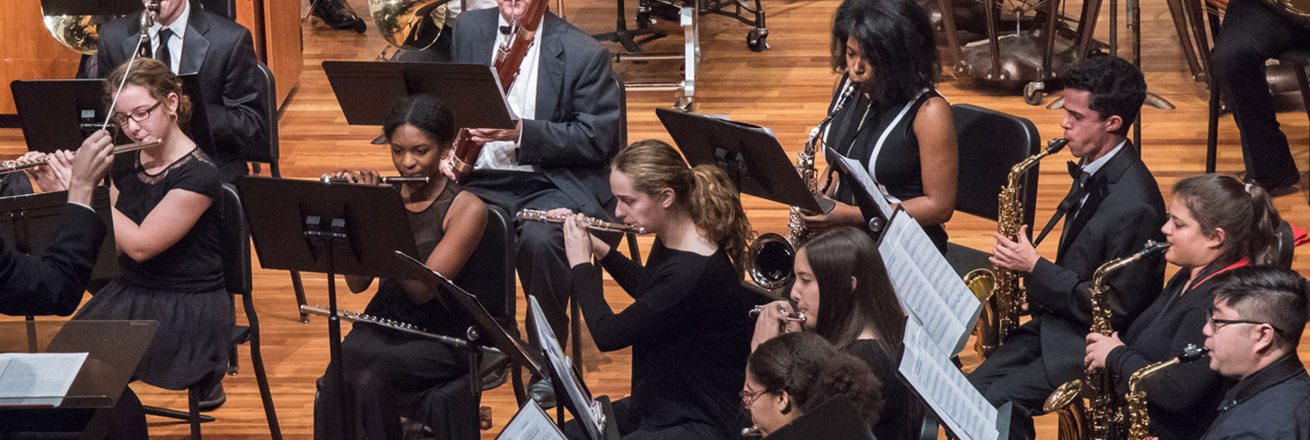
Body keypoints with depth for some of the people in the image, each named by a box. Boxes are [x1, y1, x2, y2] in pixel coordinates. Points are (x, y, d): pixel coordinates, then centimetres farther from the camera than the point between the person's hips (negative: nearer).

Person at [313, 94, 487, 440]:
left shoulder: (466, 209, -9)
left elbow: (422, 289, -20)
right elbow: (357, 282, -2)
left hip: (439, 336, -4)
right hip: (382, 321, 4)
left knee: (370, 379, -30)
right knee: (336, 381, -27)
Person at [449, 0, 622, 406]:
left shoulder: (584, 54, -7)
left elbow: (596, 138, -11)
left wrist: (521, 132, -22)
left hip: (554, 182, -4)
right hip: (484, 179, 4)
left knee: (537, 239, -36)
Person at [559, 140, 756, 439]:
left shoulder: (695, 272, -28)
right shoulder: (670, 244, 2)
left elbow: (608, 335, -23)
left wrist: (581, 265, -9)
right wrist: (600, 249, 11)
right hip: (654, 408, 10)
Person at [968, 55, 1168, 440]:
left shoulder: (1134, 205, -25)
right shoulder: (1092, 170, 6)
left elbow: (1117, 308, -22)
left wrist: (1036, 268, -18)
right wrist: (1026, 261, 2)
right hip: (1060, 323, 9)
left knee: (997, 401, -22)